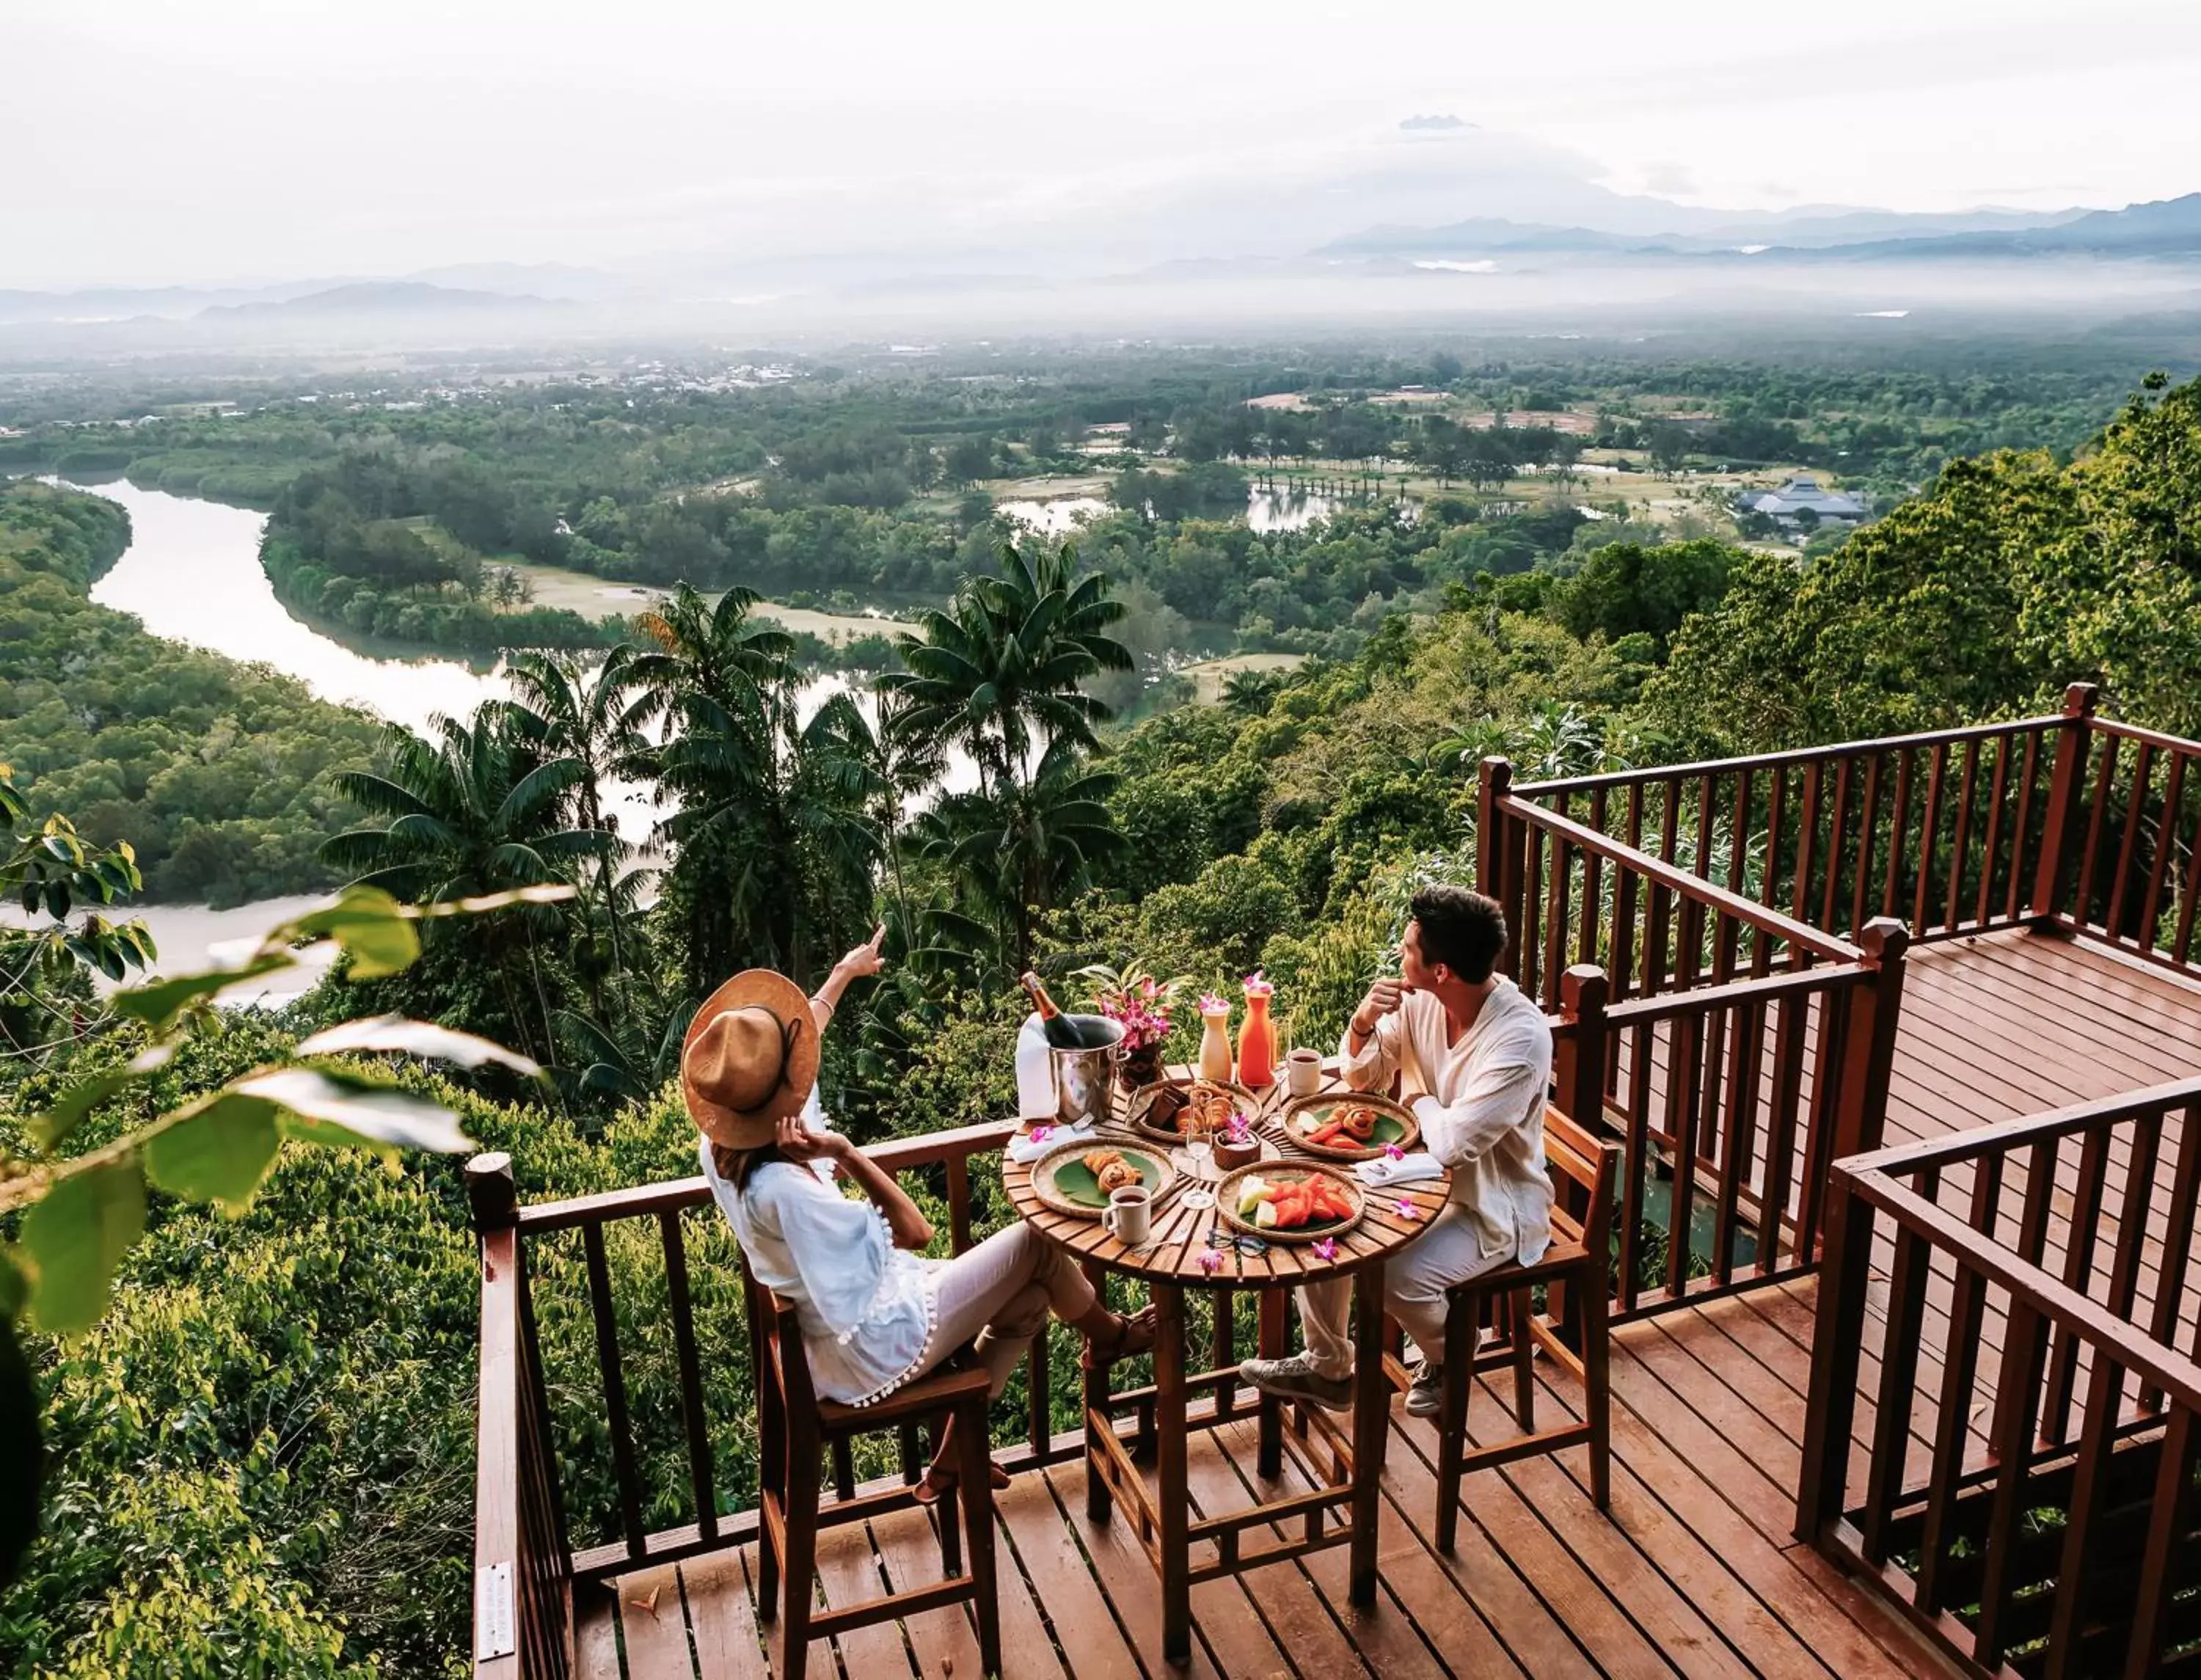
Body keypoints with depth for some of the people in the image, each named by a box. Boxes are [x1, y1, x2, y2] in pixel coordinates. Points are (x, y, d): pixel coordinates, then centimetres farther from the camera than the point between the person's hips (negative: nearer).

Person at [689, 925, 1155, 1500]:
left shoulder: (718, 1145, -9)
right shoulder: (779, 1190, -36)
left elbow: (798, 1035, 9)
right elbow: (914, 1231, -24)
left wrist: (845, 972, 22)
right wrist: (847, 1153, -29)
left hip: (837, 1340, 9)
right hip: (879, 1344, -9)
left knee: (1029, 1297, 20)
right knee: (1033, 1242, 4)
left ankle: (954, 1456, 27)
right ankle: (1109, 1334, 34)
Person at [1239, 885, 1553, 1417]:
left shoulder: (1520, 1037, -31)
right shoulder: (1419, 1000, -10)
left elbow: (1452, 1143, -33)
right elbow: (1361, 1076, 4)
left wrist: (1417, 1096, -12)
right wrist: (1363, 1023, -18)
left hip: (1494, 1205, -7)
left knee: (1398, 1276, -25)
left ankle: (1448, 1357, 11)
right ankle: (1328, 1368, 17)